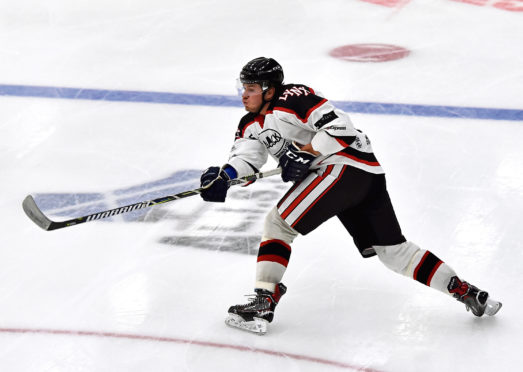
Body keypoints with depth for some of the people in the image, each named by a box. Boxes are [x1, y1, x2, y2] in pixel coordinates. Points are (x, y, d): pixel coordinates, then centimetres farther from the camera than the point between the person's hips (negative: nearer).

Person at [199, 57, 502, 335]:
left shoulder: (292, 98, -11)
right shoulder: (252, 125, 17)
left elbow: (340, 126, -19)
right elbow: (245, 156, 0)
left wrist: (304, 152, -20)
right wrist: (222, 178, -19)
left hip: (347, 163, -10)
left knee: (279, 223, -11)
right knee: (392, 250, 11)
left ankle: (264, 303, -14)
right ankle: (466, 292, 14)